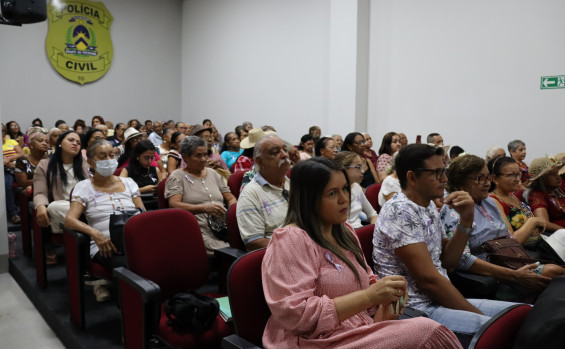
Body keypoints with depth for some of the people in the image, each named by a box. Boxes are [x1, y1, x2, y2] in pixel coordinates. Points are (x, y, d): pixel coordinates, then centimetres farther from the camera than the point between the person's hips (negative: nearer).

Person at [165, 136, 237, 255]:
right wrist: (205, 208, -22)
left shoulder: (213, 173, 24)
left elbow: (231, 199, 23)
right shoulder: (177, 177, 8)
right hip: (201, 231, -5)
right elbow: (174, 205, -8)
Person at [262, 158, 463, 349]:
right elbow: (295, 315, -20)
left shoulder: (344, 231, 14)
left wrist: (384, 296, -1)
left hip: (363, 330, 8)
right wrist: (369, 296, -21)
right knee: (426, 331, -21)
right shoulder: (291, 240, -13)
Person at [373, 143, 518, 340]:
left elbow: (448, 262, 12)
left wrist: (466, 219, -1)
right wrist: (479, 315, -11)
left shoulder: (430, 206, 13)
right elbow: (429, 279, -19)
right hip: (417, 308, -9)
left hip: (440, 300, 9)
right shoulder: (400, 211, -16)